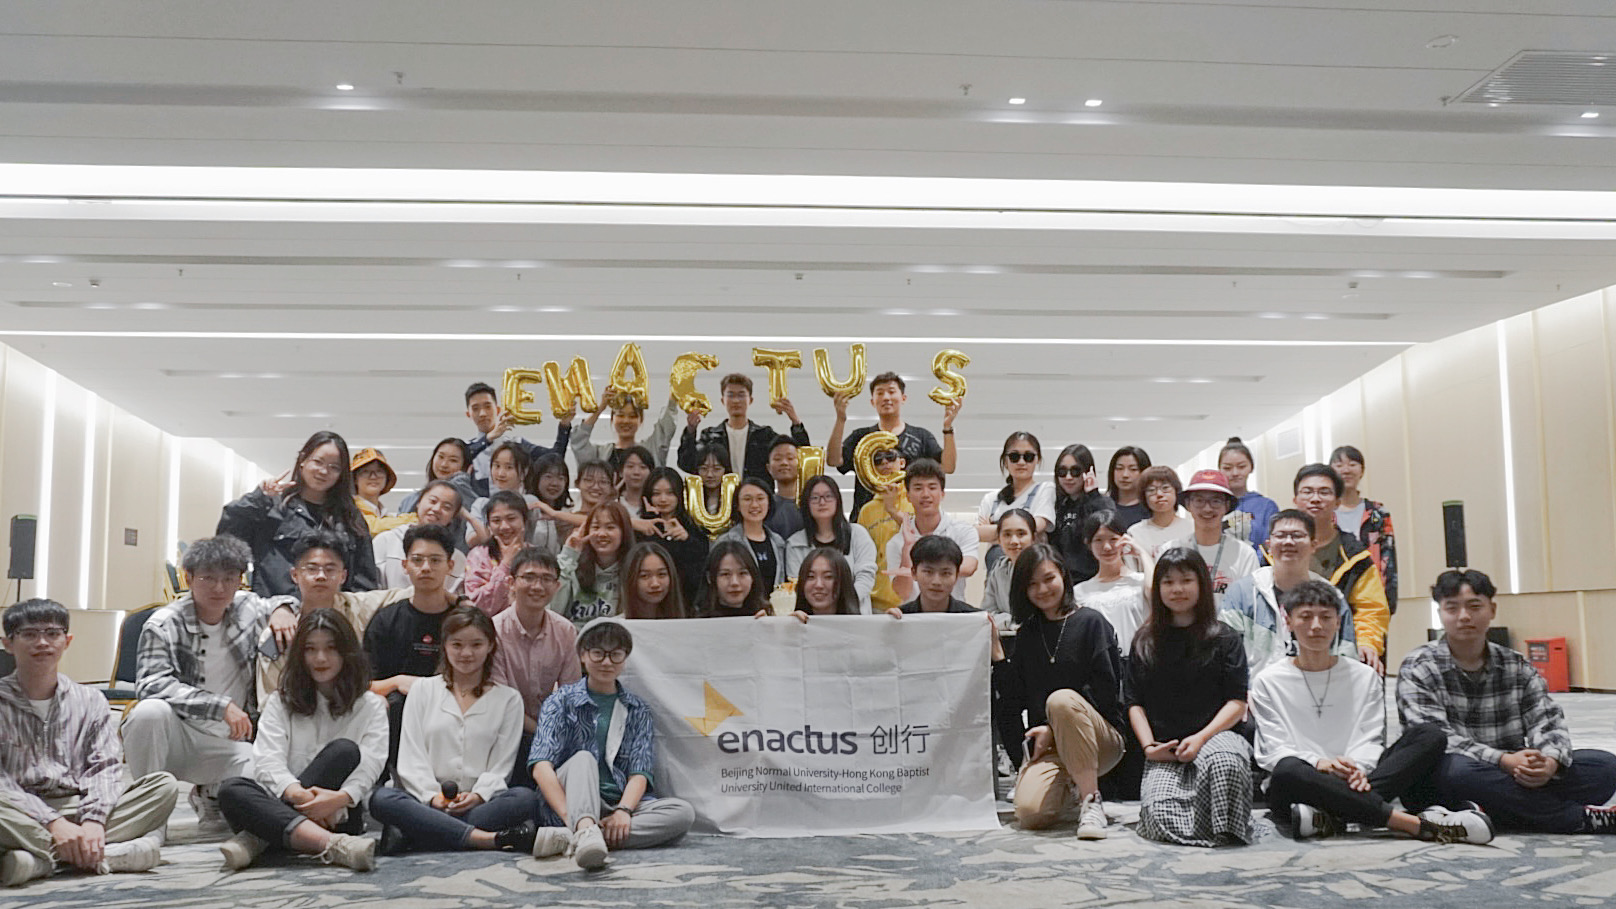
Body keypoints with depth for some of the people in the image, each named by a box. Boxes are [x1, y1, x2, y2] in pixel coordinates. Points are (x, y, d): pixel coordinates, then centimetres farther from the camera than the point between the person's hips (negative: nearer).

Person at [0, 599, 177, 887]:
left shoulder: (90, 701, 14)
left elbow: (106, 766, 3)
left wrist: (94, 820, -18)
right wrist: (53, 823, -22)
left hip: (78, 808, 4)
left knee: (165, 785, -20)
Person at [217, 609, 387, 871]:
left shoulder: (370, 707, 12)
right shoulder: (281, 702, 16)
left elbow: (370, 766, -4)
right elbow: (267, 761, -1)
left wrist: (341, 798, -27)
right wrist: (296, 794, -23)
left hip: (338, 817, -1)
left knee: (344, 750, -26)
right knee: (231, 790, -27)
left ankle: (256, 839, -33)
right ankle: (336, 847, -50)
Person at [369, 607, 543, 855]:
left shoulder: (508, 699, 15)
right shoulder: (422, 690, 17)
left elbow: (501, 765, 8)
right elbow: (411, 757, 7)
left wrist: (478, 795, -13)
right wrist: (432, 796, -10)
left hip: (480, 804, 0)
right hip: (426, 802, 0)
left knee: (525, 798, -32)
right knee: (381, 798, -31)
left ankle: (413, 838, -37)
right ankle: (488, 838, -40)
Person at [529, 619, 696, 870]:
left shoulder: (637, 710, 16)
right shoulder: (562, 701, 7)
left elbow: (640, 771, 3)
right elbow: (541, 765, -8)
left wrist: (623, 811, -19)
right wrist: (569, 815, -25)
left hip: (619, 804, 2)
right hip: (572, 802, -2)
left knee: (684, 812, -23)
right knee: (583, 758, -28)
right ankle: (584, 830, -58)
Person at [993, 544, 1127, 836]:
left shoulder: (1090, 622, 1)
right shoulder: (1027, 635, 15)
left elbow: (1106, 693, -6)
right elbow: (1014, 703, 9)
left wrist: (1056, 728, -10)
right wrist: (996, 651, 1)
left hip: (1101, 740, -4)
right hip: (1046, 746, 4)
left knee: (1061, 699, -36)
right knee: (1031, 814, -25)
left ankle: (1090, 801, -25)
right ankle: (1069, 783, 12)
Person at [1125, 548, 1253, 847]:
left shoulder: (1224, 639, 9)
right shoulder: (1144, 643, 16)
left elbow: (1237, 702, 2)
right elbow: (1135, 703, 12)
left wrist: (1201, 738, -13)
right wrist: (1149, 746, -5)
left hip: (1216, 735, -2)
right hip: (1164, 751, 2)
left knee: (1225, 763, -40)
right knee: (1160, 818, -27)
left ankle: (1225, 830, -14)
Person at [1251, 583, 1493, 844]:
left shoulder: (1364, 677, 17)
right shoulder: (1268, 682, 8)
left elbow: (1369, 741, 8)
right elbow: (1275, 750, -2)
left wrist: (1358, 768, -17)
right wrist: (1320, 763, -23)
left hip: (1351, 782, 3)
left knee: (1430, 735, -16)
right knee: (1288, 770, -40)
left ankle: (1332, 814, -36)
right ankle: (1416, 823, -37)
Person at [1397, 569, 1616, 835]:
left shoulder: (1516, 667, 13)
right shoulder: (1418, 669, -1)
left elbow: (1548, 721, 3)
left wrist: (1550, 761, -21)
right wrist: (1504, 761, -27)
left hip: (1516, 774, 4)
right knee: (1458, 769, -38)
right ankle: (1582, 818, -26)